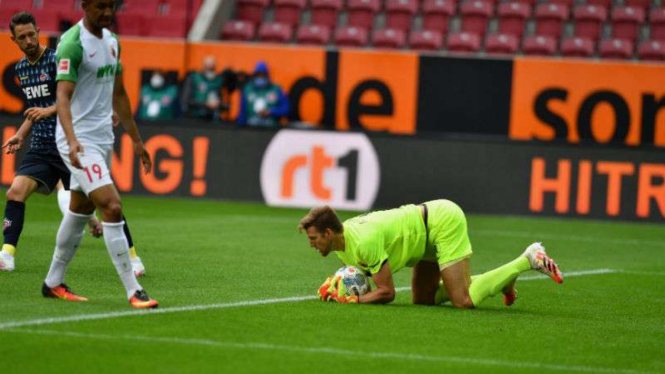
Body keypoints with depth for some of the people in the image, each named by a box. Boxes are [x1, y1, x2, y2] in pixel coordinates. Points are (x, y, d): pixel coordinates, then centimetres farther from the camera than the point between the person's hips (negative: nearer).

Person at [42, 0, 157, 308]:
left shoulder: (112, 41, 12)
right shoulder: (72, 43, -16)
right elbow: (63, 96, -25)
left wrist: (136, 140, 22)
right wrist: (72, 140, -39)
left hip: (103, 138, 9)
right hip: (79, 140, -9)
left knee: (79, 211, 15)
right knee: (112, 207, -16)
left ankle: (53, 283, 27)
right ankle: (133, 292, -15)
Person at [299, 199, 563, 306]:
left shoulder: (364, 243, -28)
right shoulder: (340, 243, 1)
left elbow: (387, 292, -23)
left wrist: (350, 300, -18)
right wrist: (335, 284, -4)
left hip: (443, 221, -10)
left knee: (463, 301, -15)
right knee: (423, 299, 11)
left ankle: (528, 259, -4)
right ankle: (500, 280, 19)